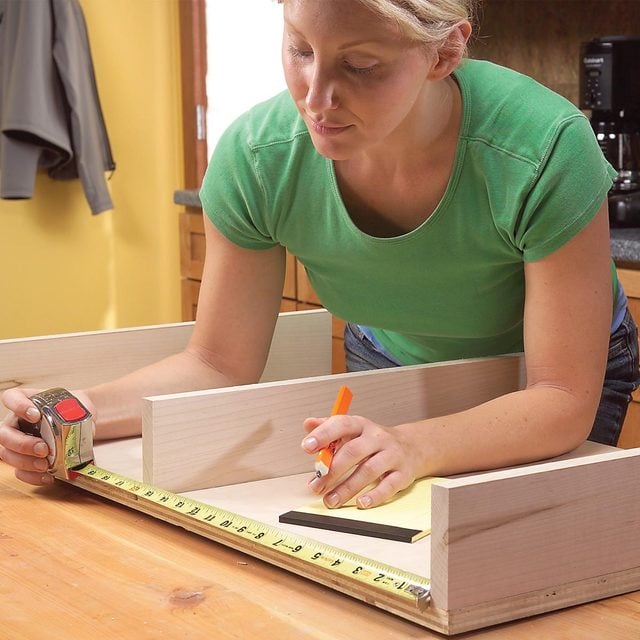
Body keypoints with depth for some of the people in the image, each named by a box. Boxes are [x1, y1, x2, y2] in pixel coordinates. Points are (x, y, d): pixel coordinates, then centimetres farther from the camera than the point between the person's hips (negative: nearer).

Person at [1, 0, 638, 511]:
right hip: (391, 359, 3)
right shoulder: (254, 157, -29)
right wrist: (80, 411, -35)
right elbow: (219, 366, -17)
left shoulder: (544, 152, -39)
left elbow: (564, 400, -34)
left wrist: (414, 446, -53)